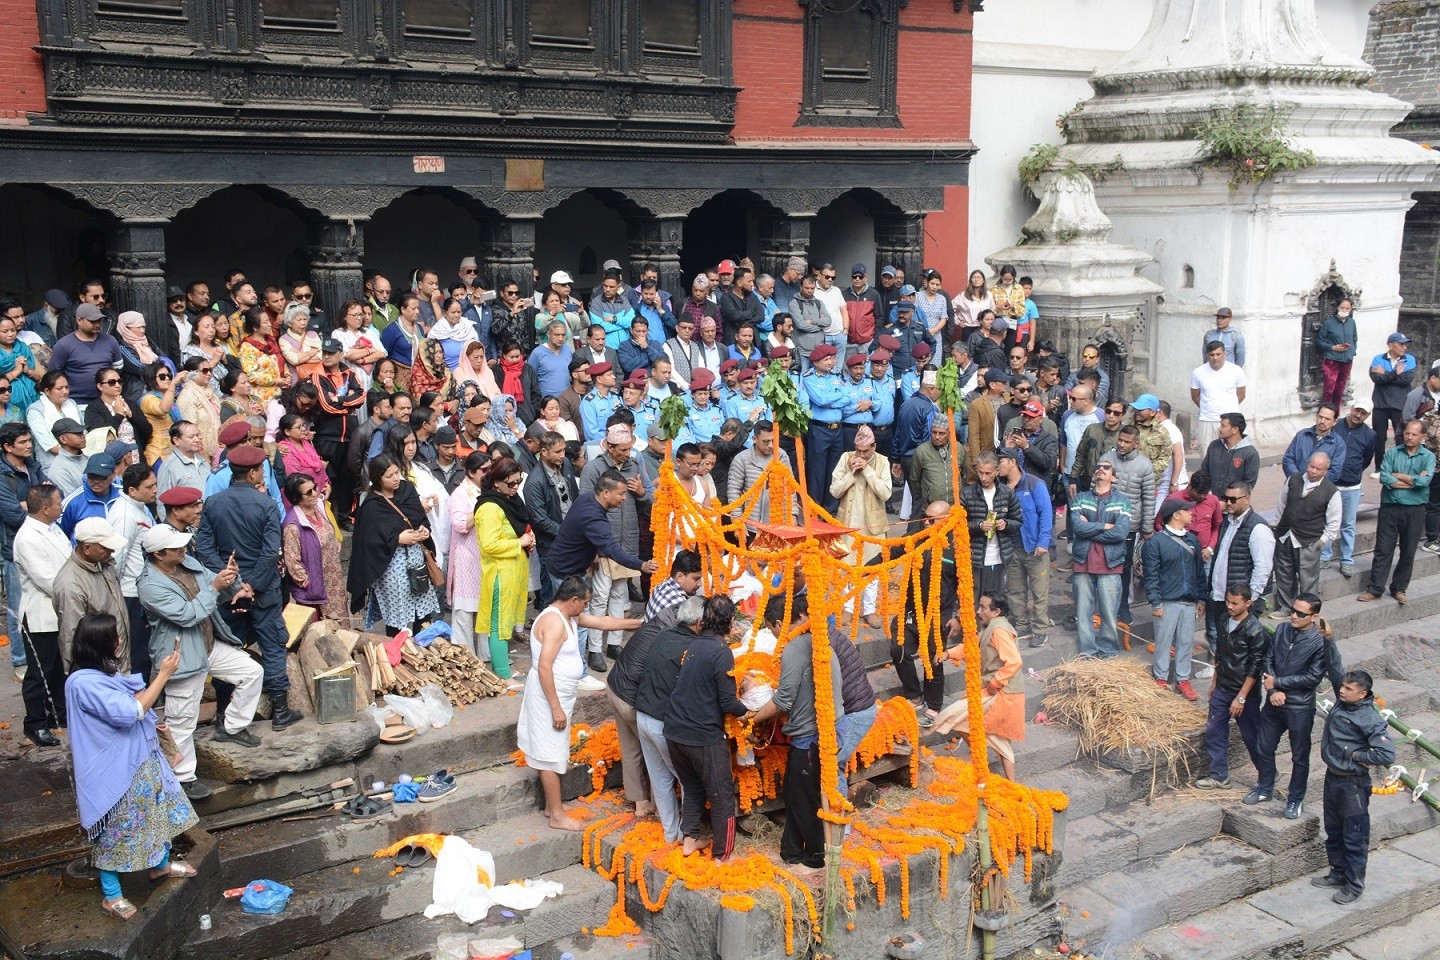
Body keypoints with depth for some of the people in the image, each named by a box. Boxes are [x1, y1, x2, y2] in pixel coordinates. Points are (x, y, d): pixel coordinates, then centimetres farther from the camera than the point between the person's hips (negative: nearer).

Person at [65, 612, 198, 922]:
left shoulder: (109, 671, 1)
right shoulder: (84, 683, -28)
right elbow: (130, 711, -30)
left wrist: (159, 674, 0)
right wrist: (163, 675, -25)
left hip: (140, 759, 9)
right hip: (113, 770, -9)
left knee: (160, 809, 22)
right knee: (115, 830, 6)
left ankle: (160, 865, 45)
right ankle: (110, 896, 24)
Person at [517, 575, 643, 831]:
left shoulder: (570, 616, 8)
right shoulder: (554, 622, -23)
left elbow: (604, 622, 20)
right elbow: (544, 667, -26)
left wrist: (640, 623, 22)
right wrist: (556, 708, -25)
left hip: (558, 694, 10)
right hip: (550, 695, -10)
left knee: (549, 755, 18)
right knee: (550, 756, -1)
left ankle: (552, 805, 28)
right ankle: (557, 816, 6)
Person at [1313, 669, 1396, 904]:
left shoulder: (1370, 719, -23)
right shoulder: (1340, 705, -1)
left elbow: (1387, 755, -29)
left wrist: (1357, 756, -19)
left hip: (1353, 784, -8)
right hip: (1332, 777, 8)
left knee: (1354, 837, 4)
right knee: (1333, 832, 20)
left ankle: (1354, 885, 15)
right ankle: (1338, 873, 35)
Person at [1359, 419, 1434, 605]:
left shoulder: (1428, 457, 2)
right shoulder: (1392, 453, 3)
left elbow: (1424, 481, -16)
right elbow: (1384, 478, -11)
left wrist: (1397, 475, -9)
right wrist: (1413, 481, -12)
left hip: (1414, 511, 0)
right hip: (1390, 508, 0)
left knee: (1408, 552, 9)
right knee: (1383, 550, 2)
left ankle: (1399, 589, 22)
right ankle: (1375, 589, 7)